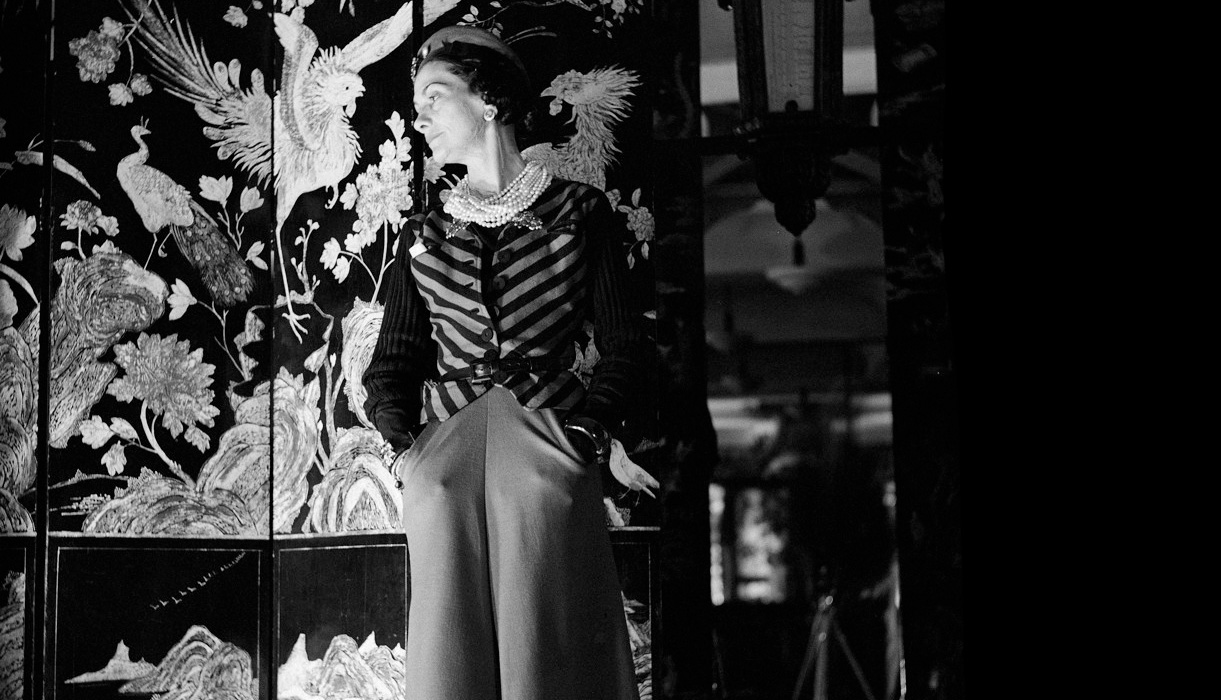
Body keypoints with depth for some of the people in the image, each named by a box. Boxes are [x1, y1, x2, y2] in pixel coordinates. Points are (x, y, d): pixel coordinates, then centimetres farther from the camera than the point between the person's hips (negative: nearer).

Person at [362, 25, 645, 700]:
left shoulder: (578, 211, 9)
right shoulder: (424, 234, 18)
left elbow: (621, 341, 7)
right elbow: (395, 356, 15)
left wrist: (588, 431, -7)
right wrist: (404, 443, -2)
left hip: (546, 434, -3)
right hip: (442, 444, 3)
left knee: (546, 644, -8)